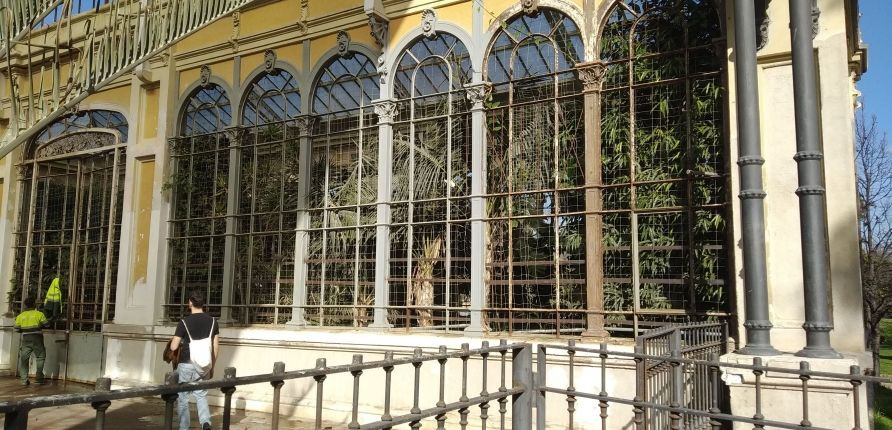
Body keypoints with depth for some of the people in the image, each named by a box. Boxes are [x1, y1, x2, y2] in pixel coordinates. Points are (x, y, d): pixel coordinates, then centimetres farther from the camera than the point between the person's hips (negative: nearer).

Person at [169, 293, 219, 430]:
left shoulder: (184, 322, -10)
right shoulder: (212, 321, 2)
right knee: (201, 395, 15)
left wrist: (177, 341, 13)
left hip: (186, 365, -3)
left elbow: (173, 347, -10)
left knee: (182, 398, 11)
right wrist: (212, 366, 14)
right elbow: (216, 347, 5)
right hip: (204, 366, 3)